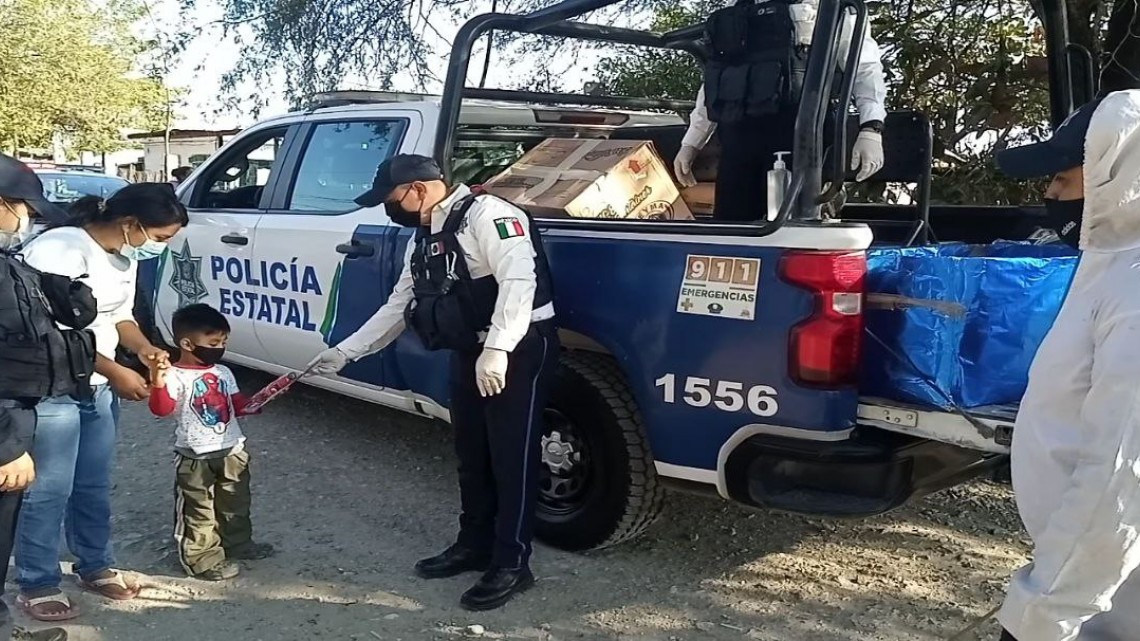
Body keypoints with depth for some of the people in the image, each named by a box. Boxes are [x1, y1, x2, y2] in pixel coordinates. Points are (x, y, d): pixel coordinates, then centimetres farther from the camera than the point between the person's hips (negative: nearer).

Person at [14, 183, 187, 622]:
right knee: (49, 491, 1)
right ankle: (37, 585, 16)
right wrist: (114, 371, -22)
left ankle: (95, 567, 31)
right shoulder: (59, 251, -21)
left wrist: (143, 347, -3)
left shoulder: (125, 258, 7)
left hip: (97, 388, 8)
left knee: (94, 486, 16)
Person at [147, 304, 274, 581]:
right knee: (198, 510, 2)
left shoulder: (223, 372, 8)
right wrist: (157, 383, -43)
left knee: (235, 504, 20)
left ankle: (238, 543, 37)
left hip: (232, 450, 7)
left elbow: (238, 405, 14)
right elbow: (161, 409, -27)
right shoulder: (176, 376, -14)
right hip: (195, 456, -7)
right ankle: (202, 559, 11)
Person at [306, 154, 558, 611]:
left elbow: (518, 280, -26)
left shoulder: (487, 215, -15)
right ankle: (474, 545, 32)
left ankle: (511, 564, 7)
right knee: (472, 454, 16)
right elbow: (397, 307, 20)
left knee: (511, 456, -3)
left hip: (519, 350, -9)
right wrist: (344, 353, 17)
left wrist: (496, 350, -32)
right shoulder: (425, 241, 15)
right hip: (469, 355, 9)